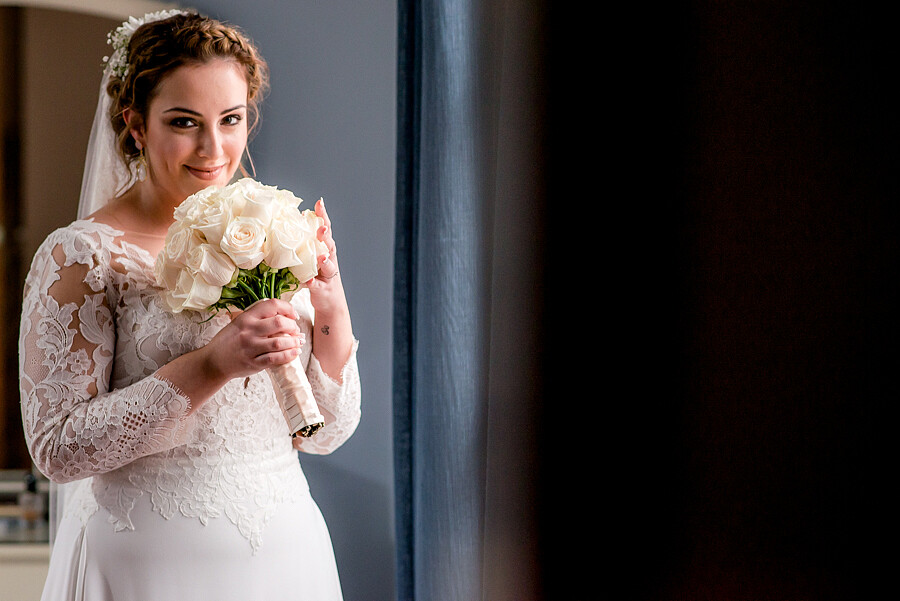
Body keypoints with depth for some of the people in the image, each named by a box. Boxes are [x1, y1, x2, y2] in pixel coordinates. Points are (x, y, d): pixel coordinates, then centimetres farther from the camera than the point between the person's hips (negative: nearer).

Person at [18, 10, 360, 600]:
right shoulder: (81, 255, -9)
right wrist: (212, 365, -23)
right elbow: (59, 447, -16)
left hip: (286, 551, 5)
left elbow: (325, 431, 7)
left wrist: (333, 311, -9)